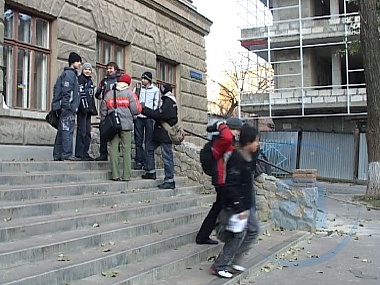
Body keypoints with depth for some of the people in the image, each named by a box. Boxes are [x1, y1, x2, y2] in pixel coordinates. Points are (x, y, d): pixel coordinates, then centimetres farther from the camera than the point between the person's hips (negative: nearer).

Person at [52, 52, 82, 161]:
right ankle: (67, 154, -13)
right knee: (67, 130, -12)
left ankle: (57, 154, 13)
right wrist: (68, 105, -21)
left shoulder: (73, 74, 23)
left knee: (61, 131, 10)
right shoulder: (69, 74, -7)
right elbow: (66, 92, -16)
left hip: (65, 108, 10)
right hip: (67, 108, -10)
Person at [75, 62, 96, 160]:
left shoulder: (90, 80, 21)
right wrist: (82, 107, -21)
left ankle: (85, 152, 15)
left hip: (88, 108, 9)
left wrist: (93, 108, 19)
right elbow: (79, 94, -14)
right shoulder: (80, 79, -5)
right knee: (82, 131, -9)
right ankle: (80, 153, -7)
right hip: (82, 108, -9)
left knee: (88, 132, 9)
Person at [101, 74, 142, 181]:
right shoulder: (130, 94, -1)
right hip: (126, 125, -1)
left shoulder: (109, 94, 6)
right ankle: (126, 175, 2)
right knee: (126, 150, 3)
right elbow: (135, 110, -6)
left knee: (113, 149, 4)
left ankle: (115, 175, 1)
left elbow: (104, 111, 8)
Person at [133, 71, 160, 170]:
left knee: (148, 141, 0)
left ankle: (147, 162, 3)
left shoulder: (155, 90, 7)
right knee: (138, 141, 1)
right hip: (138, 117, 2)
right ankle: (139, 161, 5)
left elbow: (156, 104, 7)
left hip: (149, 117, -1)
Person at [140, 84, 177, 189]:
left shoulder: (168, 102, -16)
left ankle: (170, 181, 0)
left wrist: (144, 110, -15)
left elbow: (159, 115, -22)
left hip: (165, 134, -11)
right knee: (149, 147, 16)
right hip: (160, 133, 11)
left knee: (167, 156, -6)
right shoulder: (168, 101, 16)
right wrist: (146, 109, 6)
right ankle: (151, 172, 21)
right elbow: (158, 113, 15)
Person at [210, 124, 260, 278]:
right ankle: (219, 266, 12)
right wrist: (239, 209, -24)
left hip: (247, 203, 10)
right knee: (238, 235, -1)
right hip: (237, 205, -10)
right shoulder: (236, 159, -23)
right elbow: (232, 186, -26)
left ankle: (234, 260, 26)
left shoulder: (248, 157, 7)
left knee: (253, 230, 17)